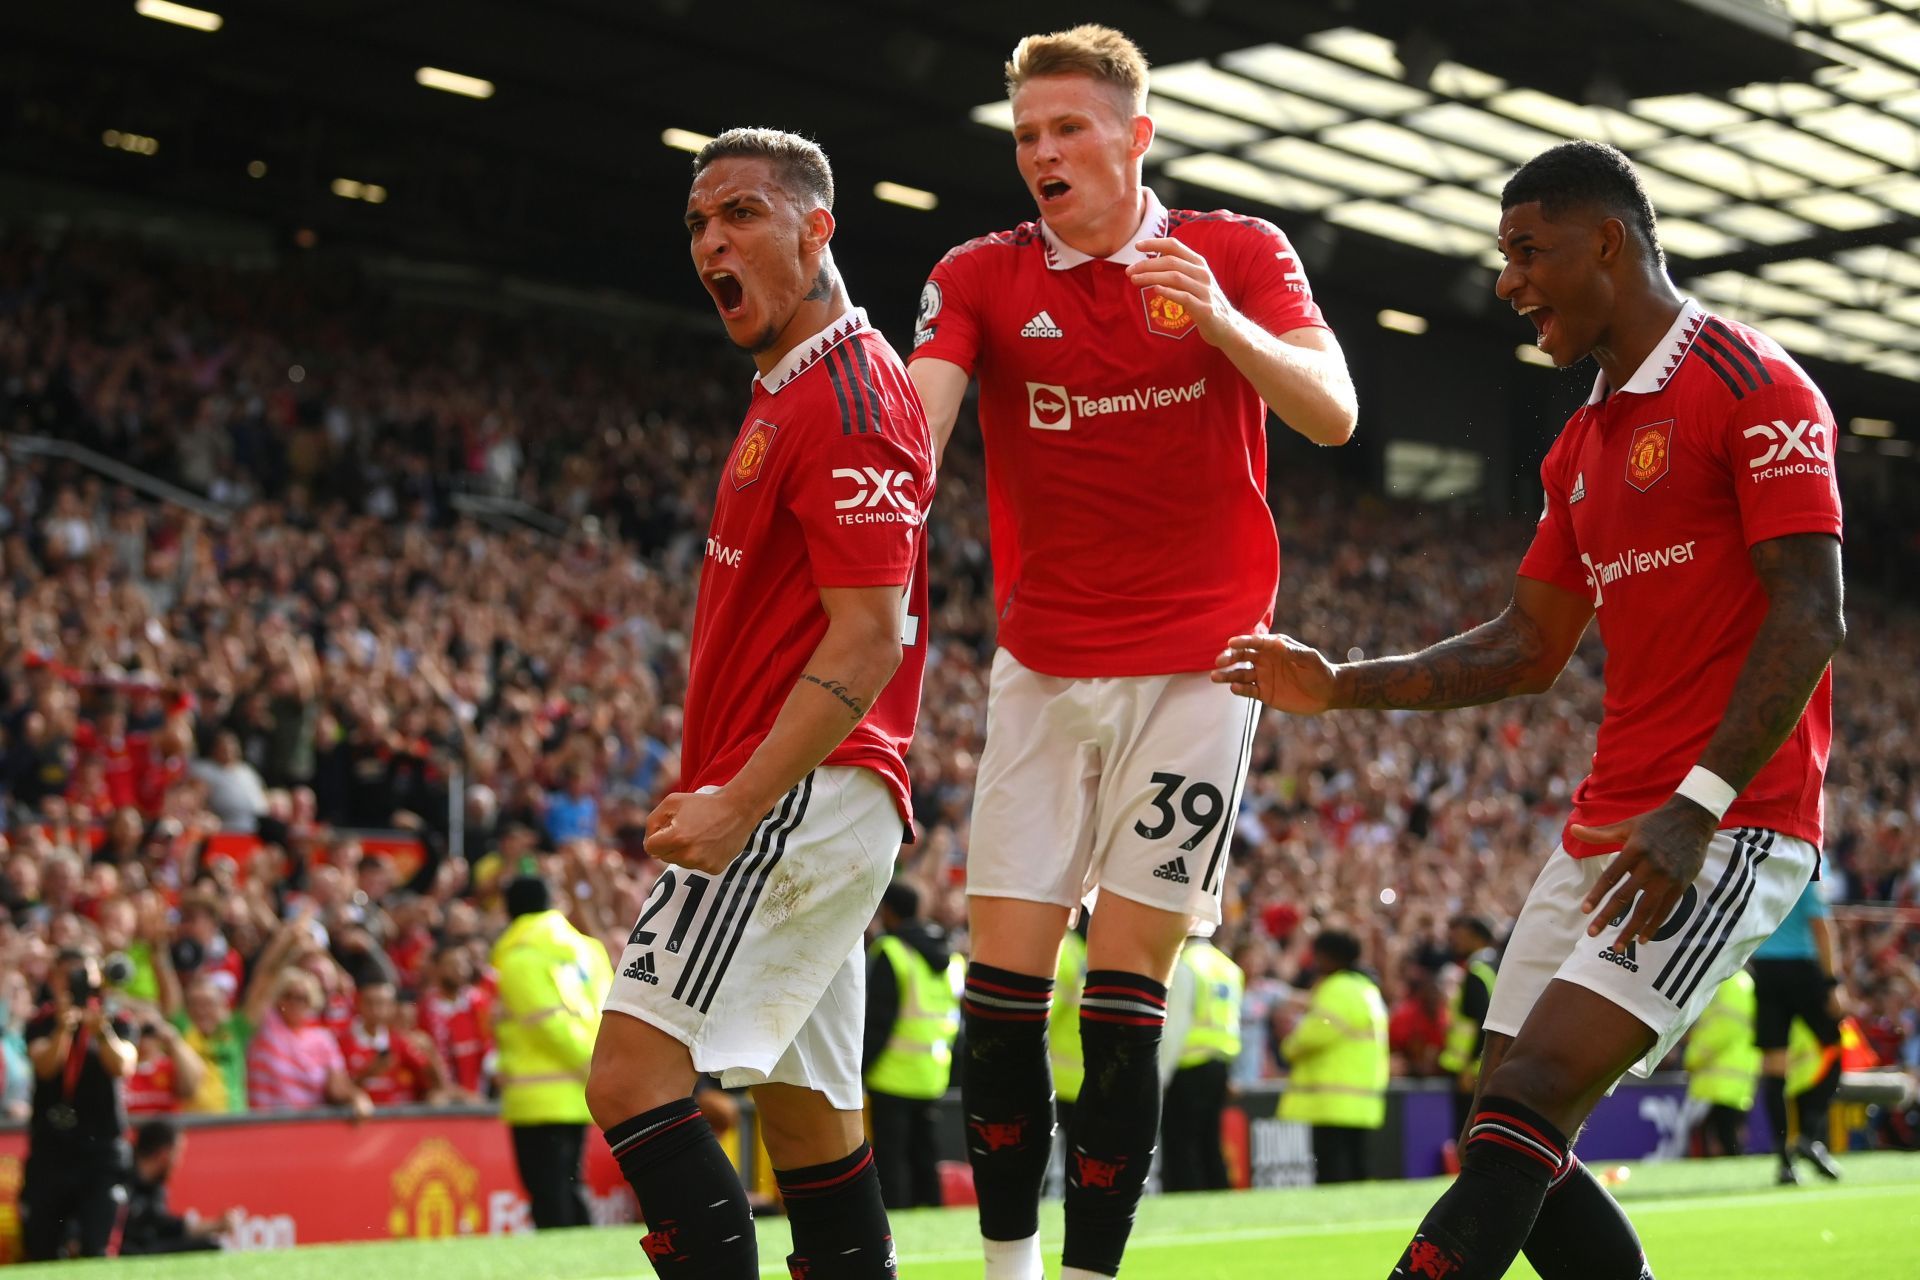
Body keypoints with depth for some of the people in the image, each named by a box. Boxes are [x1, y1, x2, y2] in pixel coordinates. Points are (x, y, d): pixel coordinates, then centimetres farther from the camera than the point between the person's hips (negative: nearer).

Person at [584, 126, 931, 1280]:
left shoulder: (847, 396, -11)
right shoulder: (789, 394, 20)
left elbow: (870, 634, -20)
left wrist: (738, 804, -25)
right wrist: (714, 787, 20)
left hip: (800, 800, -11)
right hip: (802, 807, 11)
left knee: (634, 1076, -16)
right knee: (805, 1111, 12)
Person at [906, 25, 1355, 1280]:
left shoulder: (1240, 253, 0)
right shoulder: (982, 276, 3)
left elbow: (1333, 414, -12)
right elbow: (913, 420, -13)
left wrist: (1222, 322, -29)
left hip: (1196, 666, -2)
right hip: (1043, 669, 2)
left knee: (1126, 979, -6)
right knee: (1002, 974, -3)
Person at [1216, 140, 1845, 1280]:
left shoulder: (1754, 387, -7)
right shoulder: (1582, 445, 19)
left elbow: (1811, 615, -15)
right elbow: (1531, 647, 22)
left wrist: (1698, 807, -24)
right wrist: (1338, 688, 12)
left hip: (1730, 827, -9)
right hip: (1606, 828, 9)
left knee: (1533, 1094, -20)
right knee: (1514, 1144, 3)